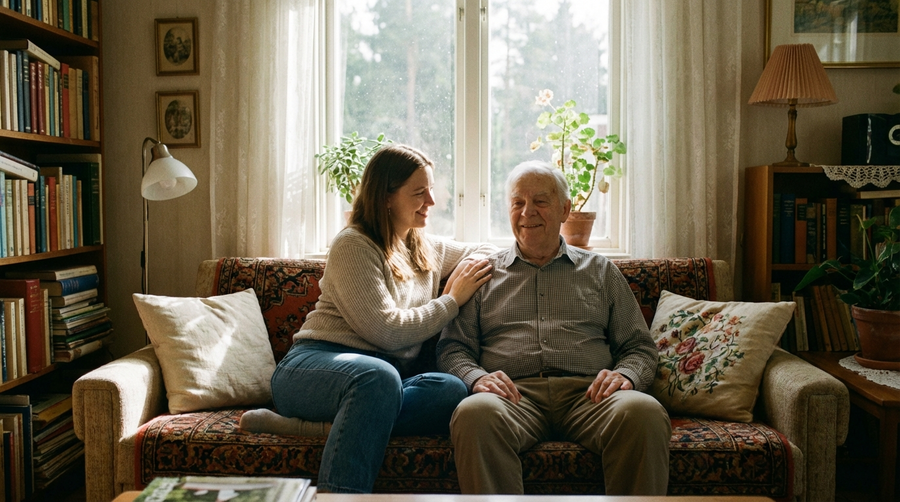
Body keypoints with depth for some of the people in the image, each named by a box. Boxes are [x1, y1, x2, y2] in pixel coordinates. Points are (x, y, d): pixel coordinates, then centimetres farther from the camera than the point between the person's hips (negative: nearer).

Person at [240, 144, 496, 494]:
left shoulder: (427, 248, 19)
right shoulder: (353, 245, -3)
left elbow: (488, 252, 33)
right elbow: (386, 331, -11)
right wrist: (452, 300, -2)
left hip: (379, 379, 7)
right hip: (313, 368, -6)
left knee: (451, 391, -29)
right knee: (378, 375, -42)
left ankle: (304, 426, -26)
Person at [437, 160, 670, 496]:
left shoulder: (600, 271, 24)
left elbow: (640, 347, 20)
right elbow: (452, 348, 15)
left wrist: (625, 375, -3)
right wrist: (476, 377, -8)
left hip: (587, 393, 1)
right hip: (515, 394, -1)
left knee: (644, 412, -33)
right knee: (474, 412, -36)